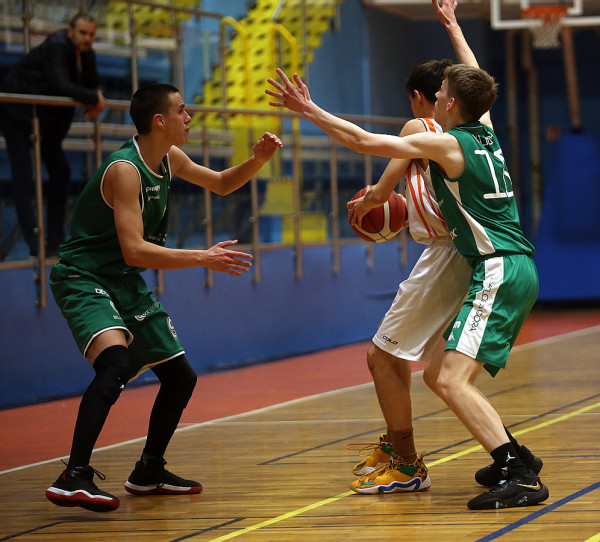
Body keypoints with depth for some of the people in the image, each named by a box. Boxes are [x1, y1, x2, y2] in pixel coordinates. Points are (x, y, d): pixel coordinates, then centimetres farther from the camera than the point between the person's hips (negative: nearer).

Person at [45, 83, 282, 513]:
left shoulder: (169, 159, 6)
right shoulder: (124, 170, -22)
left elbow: (221, 184, 23)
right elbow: (134, 251, -28)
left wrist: (259, 160, 3)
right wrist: (204, 258, -28)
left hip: (126, 284, 9)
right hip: (84, 279, -9)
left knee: (180, 377, 12)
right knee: (117, 365, -34)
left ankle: (149, 472, 28)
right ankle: (73, 478, -37)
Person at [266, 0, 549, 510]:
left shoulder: (445, 143, -9)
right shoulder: (486, 133, 14)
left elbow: (364, 140, -10)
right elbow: (477, 84, 35)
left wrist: (308, 109, -1)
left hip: (499, 271, -9)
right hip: (516, 271, 9)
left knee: (452, 380, -18)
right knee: (439, 376, 14)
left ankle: (520, 478, -25)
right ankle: (513, 460, 17)